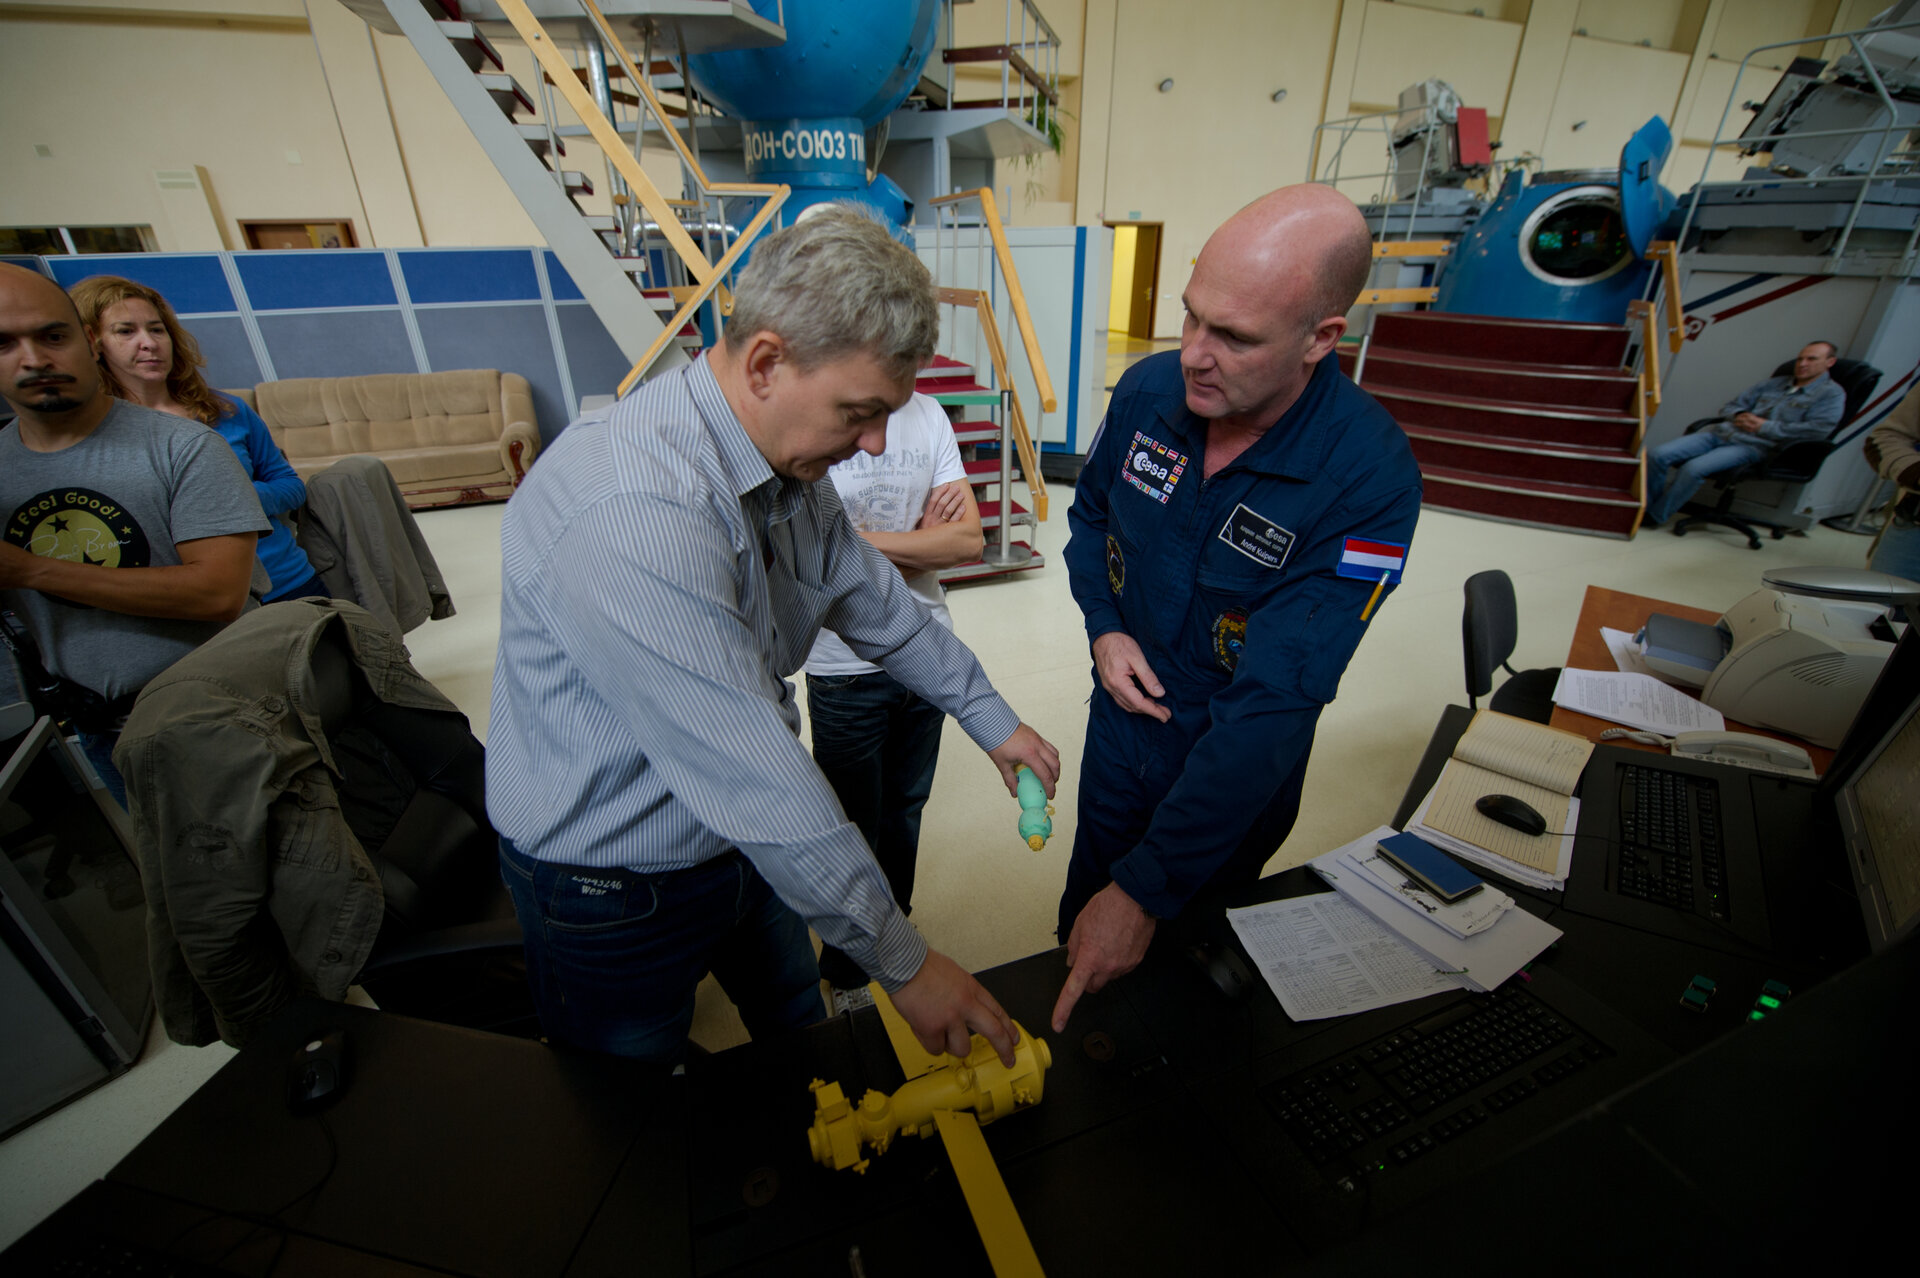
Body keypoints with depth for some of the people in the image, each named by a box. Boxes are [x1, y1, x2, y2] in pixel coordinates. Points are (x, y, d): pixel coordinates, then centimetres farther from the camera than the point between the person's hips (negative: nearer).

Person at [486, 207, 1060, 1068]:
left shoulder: (789, 465, -6)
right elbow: (755, 780, -36)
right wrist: (901, 962, -25)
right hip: (614, 886, -7)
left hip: (742, 839, 8)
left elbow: (877, 607, 7)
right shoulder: (632, 514, -37)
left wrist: (990, 717, 12)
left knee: (801, 1030, 30)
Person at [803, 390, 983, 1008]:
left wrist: (869, 543, -15)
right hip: (845, 670, -4)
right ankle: (846, 976, 38)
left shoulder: (928, 414, 2)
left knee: (905, 808, 22)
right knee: (855, 829, 13)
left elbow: (969, 539, -6)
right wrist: (922, 538, -13)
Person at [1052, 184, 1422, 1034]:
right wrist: (1104, 627, -14)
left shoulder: (1368, 481, -31)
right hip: (1122, 728, 4)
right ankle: (1070, 1038, 59)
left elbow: (1273, 706, -34)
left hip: (1238, 777, -3)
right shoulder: (1148, 390, -16)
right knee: (1083, 927, 27)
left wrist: (1146, 891, -34)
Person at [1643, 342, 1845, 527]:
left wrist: (1764, 427, -8)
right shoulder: (1774, 384, 27)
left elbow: (1818, 429, -8)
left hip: (1753, 446, -6)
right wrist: (1738, 416, 4)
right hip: (1720, 432, 6)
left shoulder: (1831, 393, 9)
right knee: (1658, 455, -20)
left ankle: (1653, 518, -26)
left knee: (1694, 468, -35)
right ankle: (1644, 508, -14)